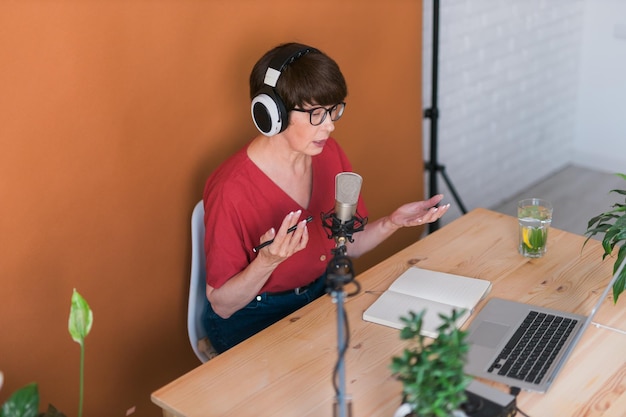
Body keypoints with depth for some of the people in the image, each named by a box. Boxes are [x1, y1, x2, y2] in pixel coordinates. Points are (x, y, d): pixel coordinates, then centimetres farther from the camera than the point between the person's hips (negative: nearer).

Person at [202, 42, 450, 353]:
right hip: (253, 322, -6)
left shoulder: (329, 154, -4)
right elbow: (222, 305, -17)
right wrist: (268, 261, -35)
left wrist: (393, 222, -13)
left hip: (322, 295, 7)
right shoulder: (231, 190, -25)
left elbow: (349, 246, 6)